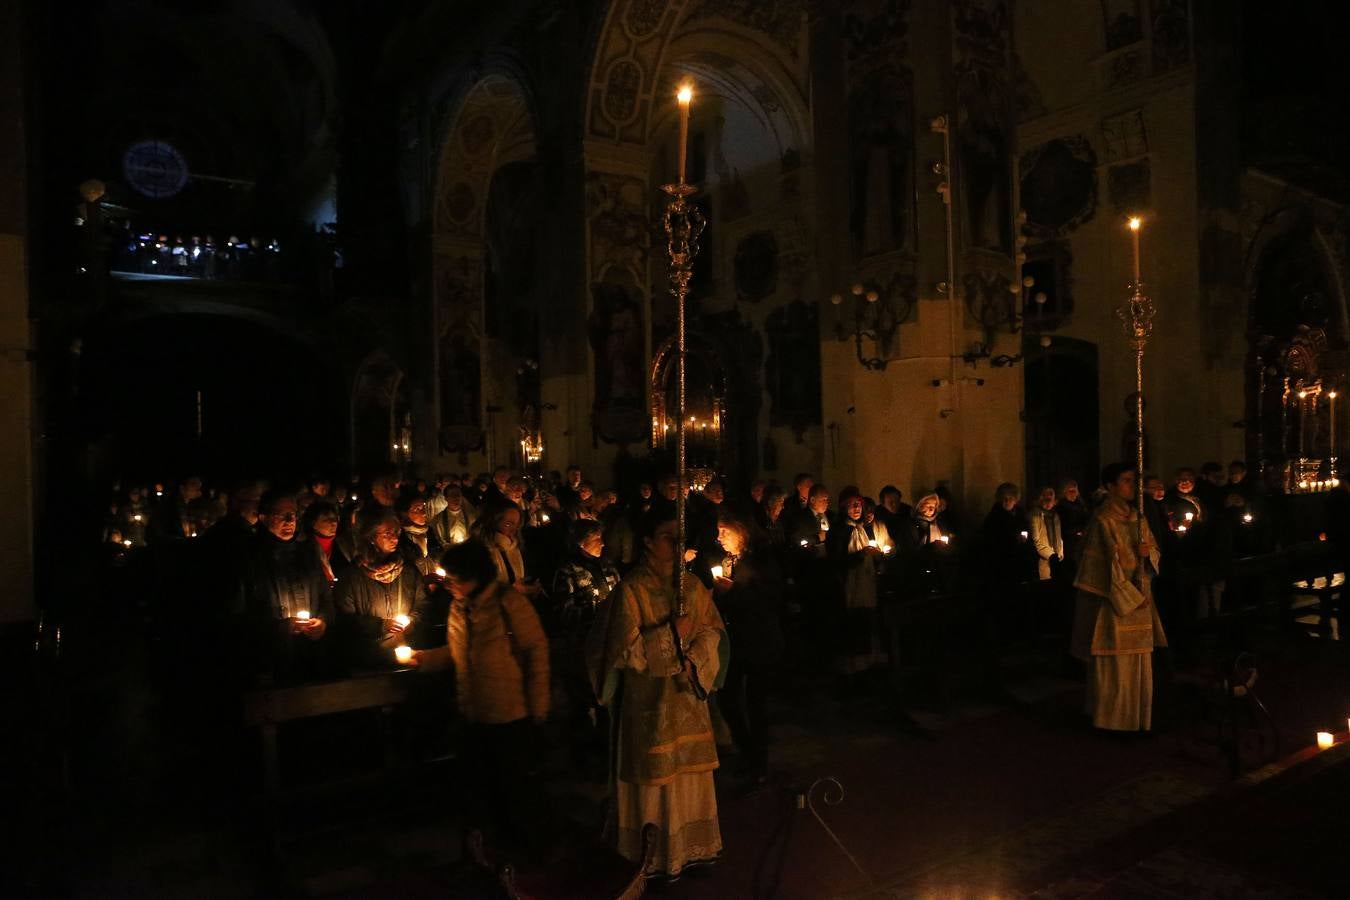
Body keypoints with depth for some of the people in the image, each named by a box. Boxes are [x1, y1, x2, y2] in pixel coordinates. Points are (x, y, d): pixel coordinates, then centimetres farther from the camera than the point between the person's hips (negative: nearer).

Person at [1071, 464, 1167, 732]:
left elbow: (1154, 549, 14)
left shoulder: (1136, 516, 11)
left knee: (1139, 663, 11)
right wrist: (1131, 597, -14)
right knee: (1115, 664, -2)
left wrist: (1148, 552, -9)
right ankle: (1112, 718, 9)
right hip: (1113, 599, -7)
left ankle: (1137, 716, 22)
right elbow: (1110, 565, -15)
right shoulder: (1103, 520, -12)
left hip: (1139, 596, 8)